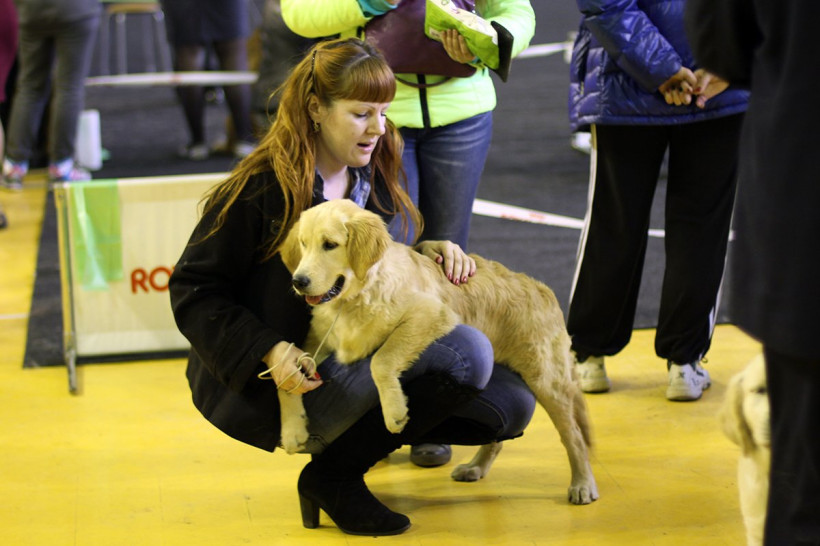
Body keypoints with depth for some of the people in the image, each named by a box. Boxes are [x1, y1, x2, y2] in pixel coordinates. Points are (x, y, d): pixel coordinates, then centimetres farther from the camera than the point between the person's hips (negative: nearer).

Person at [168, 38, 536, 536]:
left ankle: (362, 436, 10)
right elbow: (193, 292, -12)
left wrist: (426, 252, -1)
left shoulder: (372, 178, 7)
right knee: (466, 352, -26)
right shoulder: (262, 188, -14)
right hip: (281, 383, -8)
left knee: (512, 403, -3)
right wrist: (268, 351, -24)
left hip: (355, 360, 8)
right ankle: (333, 476, -10)